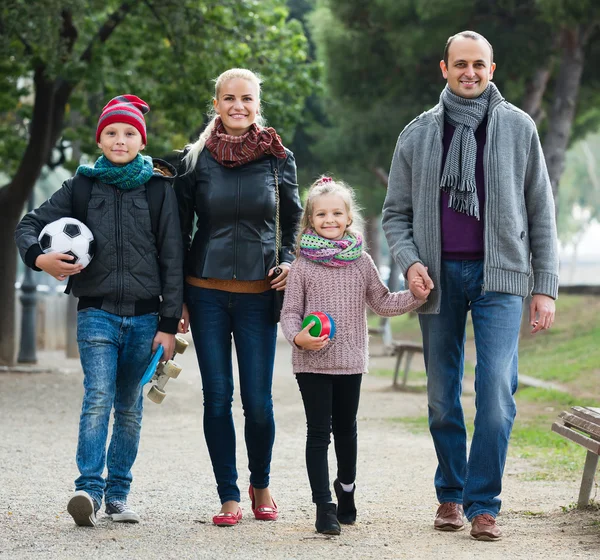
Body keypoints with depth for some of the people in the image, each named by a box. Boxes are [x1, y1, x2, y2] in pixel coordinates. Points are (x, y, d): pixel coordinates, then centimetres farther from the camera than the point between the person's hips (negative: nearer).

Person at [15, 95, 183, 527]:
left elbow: (172, 259, 3)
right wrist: (39, 257, -14)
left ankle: (118, 493, 15)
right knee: (98, 398, -17)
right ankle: (89, 489, -22)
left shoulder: (160, 188, 3)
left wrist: (169, 324, -1)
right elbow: (30, 225, 9)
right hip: (97, 312, -1)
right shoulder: (82, 186, 5)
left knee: (130, 407, 7)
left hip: (144, 316, 1)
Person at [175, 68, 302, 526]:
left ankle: (261, 485, 21)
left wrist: (288, 262, -5)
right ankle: (229, 497, 9)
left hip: (258, 294, 0)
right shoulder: (197, 159, 2)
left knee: (258, 399, -2)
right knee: (218, 396, 0)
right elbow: (180, 229, 6)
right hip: (207, 292, 0)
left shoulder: (279, 158, 4)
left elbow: (293, 222, 14)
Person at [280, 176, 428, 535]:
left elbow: (382, 303, 11)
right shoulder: (303, 265, -4)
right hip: (312, 361, -3)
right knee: (319, 432, -2)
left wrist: (416, 296, -3)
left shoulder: (362, 262, 4)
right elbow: (290, 312, -3)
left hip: (351, 360, 3)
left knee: (346, 428, 16)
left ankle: (346, 486, 38)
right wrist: (298, 337, -21)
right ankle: (324, 506, 0)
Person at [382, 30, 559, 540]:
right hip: (438, 276, 2)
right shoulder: (418, 134, 8)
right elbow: (396, 213, 12)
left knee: (497, 391, -13)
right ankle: (451, 494, 22)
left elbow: (541, 213, 7)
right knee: (442, 396, 7)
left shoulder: (518, 128, 5)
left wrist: (545, 287, 1)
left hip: (498, 274, -2)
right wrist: (410, 260, -8)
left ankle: (483, 503, -6)